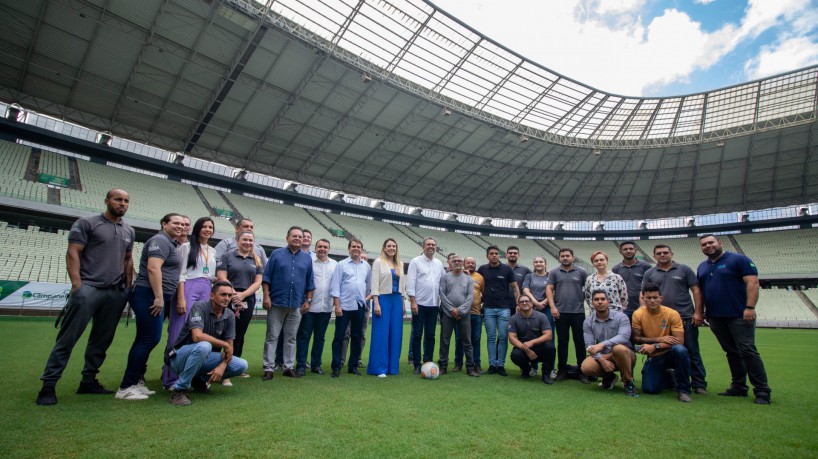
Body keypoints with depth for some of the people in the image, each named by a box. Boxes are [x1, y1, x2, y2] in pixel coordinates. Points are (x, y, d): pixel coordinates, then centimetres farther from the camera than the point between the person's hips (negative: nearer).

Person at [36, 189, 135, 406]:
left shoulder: (129, 231, 17)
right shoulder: (87, 223, 2)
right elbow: (72, 253, -4)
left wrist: (128, 287, 12)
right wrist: (77, 284, -14)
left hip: (116, 292, 5)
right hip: (88, 288, -5)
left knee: (102, 340, 8)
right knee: (67, 339, -4)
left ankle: (88, 381, 17)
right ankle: (48, 385, 4)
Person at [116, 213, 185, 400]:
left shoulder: (171, 244, 21)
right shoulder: (160, 241, -10)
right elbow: (153, 268, -21)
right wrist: (159, 297, -23)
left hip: (155, 297, 10)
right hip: (149, 296, -10)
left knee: (145, 339, 12)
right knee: (149, 339, -8)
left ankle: (135, 381, 19)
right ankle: (126, 387, -1)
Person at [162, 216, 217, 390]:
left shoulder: (212, 251, 19)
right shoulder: (187, 247, 1)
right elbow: (181, 274, -6)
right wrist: (181, 298, -14)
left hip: (206, 292, 6)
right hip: (189, 289, -5)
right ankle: (172, 378, 2)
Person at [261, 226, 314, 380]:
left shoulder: (307, 258, 9)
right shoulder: (276, 254, 2)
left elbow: (310, 282, 11)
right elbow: (266, 277, 0)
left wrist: (308, 301, 5)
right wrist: (266, 296, -8)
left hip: (296, 305, 2)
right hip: (276, 303, -2)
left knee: (291, 338, 10)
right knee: (272, 337, 3)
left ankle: (289, 367, 18)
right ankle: (268, 368, 10)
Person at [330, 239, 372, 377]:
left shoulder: (366, 266, 10)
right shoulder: (341, 265, -1)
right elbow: (335, 286, -5)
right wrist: (337, 305, -11)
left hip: (360, 306, 4)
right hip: (344, 305, -4)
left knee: (356, 337, 10)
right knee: (339, 337, 1)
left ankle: (353, 366, 21)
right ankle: (336, 367, 9)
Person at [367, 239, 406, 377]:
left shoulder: (400, 264, 13)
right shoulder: (378, 262, -2)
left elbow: (402, 284, 15)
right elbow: (374, 284, -8)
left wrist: (402, 303, 11)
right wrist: (376, 303, -15)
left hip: (397, 300, 5)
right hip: (383, 299, -5)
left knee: (395, 334, 6)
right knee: (381, 334, -3)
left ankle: (392, 367, 17)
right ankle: (379, 368, 4)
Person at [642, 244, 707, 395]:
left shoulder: (684, 269, 6)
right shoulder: (649, 273, 9)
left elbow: (696, 291, 3)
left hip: (686, 318, -1)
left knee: (692, 351, 3)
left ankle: (699, 384, 11)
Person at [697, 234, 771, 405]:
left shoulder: (738, 260, -3)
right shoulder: (702, 267, 15)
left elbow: (753, 282, -11)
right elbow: (700, 291, 17)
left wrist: (750, 307, -19)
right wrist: (699, 312, 9)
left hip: (739, 315, -6)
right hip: (715, 318, 6)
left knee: (747, 351, -7)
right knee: (731, 352, 11)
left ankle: (762, 391, 1)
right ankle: (738, 387, 18)